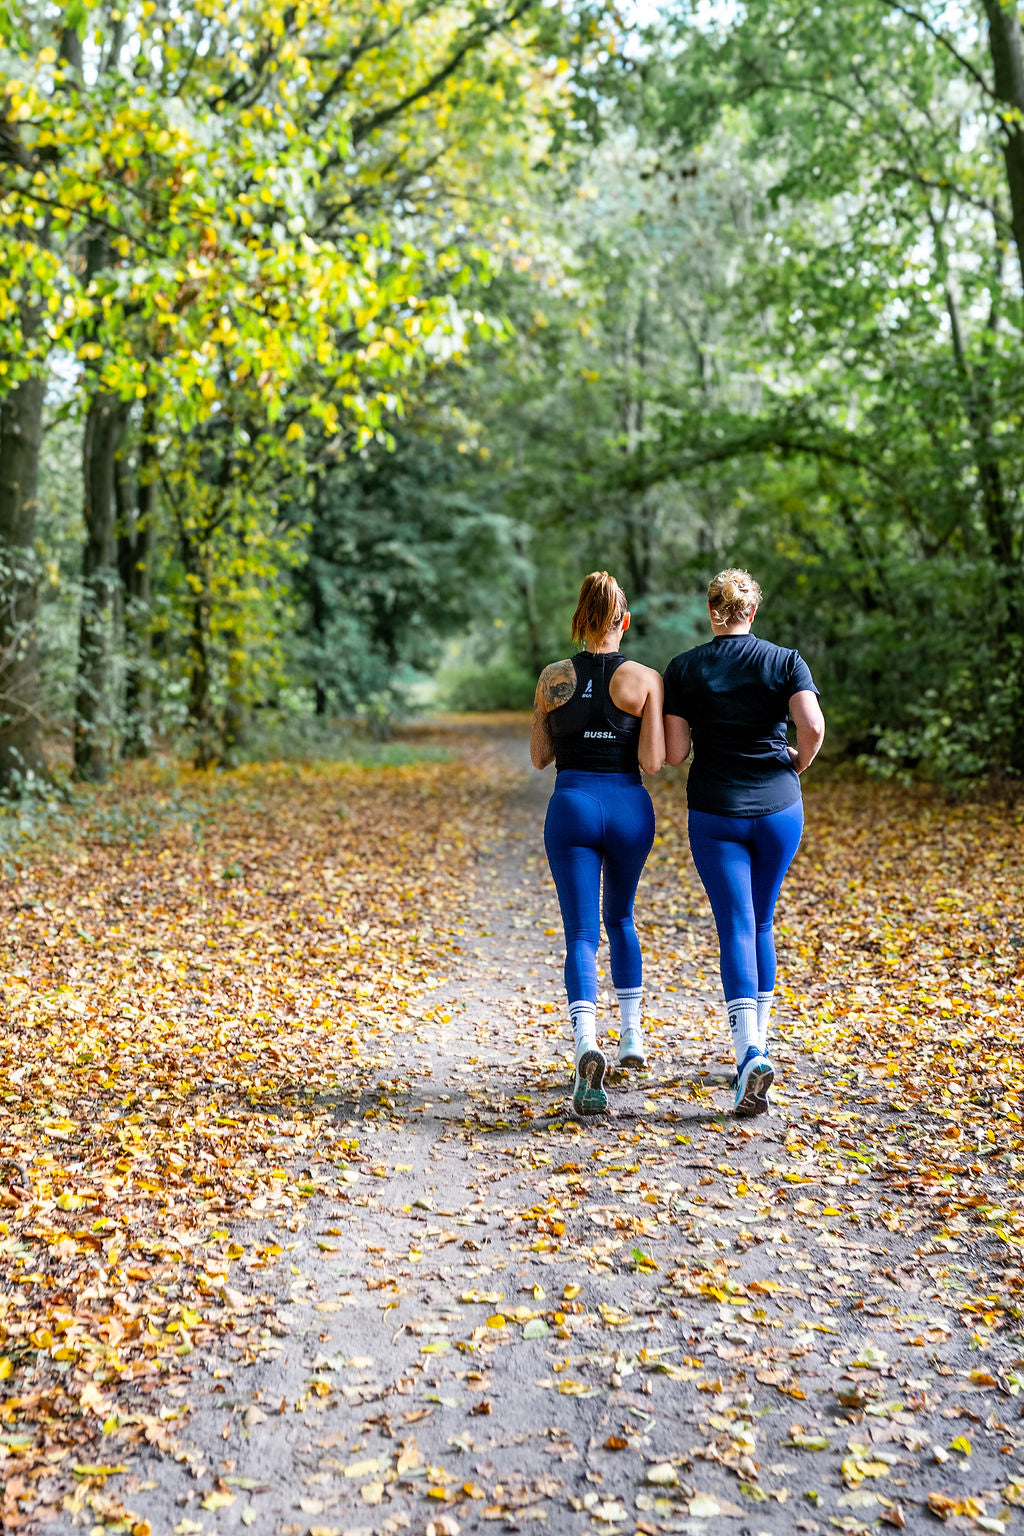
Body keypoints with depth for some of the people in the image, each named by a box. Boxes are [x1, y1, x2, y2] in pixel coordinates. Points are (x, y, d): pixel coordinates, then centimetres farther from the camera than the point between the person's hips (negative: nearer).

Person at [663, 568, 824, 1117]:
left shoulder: (683, 669, -1)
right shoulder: (785, 661, -1)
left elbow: (673, 752, -4)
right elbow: (814, 727, -15)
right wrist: (798, 763, 5)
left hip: (714, 813, -1)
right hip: (778, 808, 1)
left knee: (736, 930, -3)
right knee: (762, 923, 18)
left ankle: (750, 1053, -20)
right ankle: (757, 1040, 27)